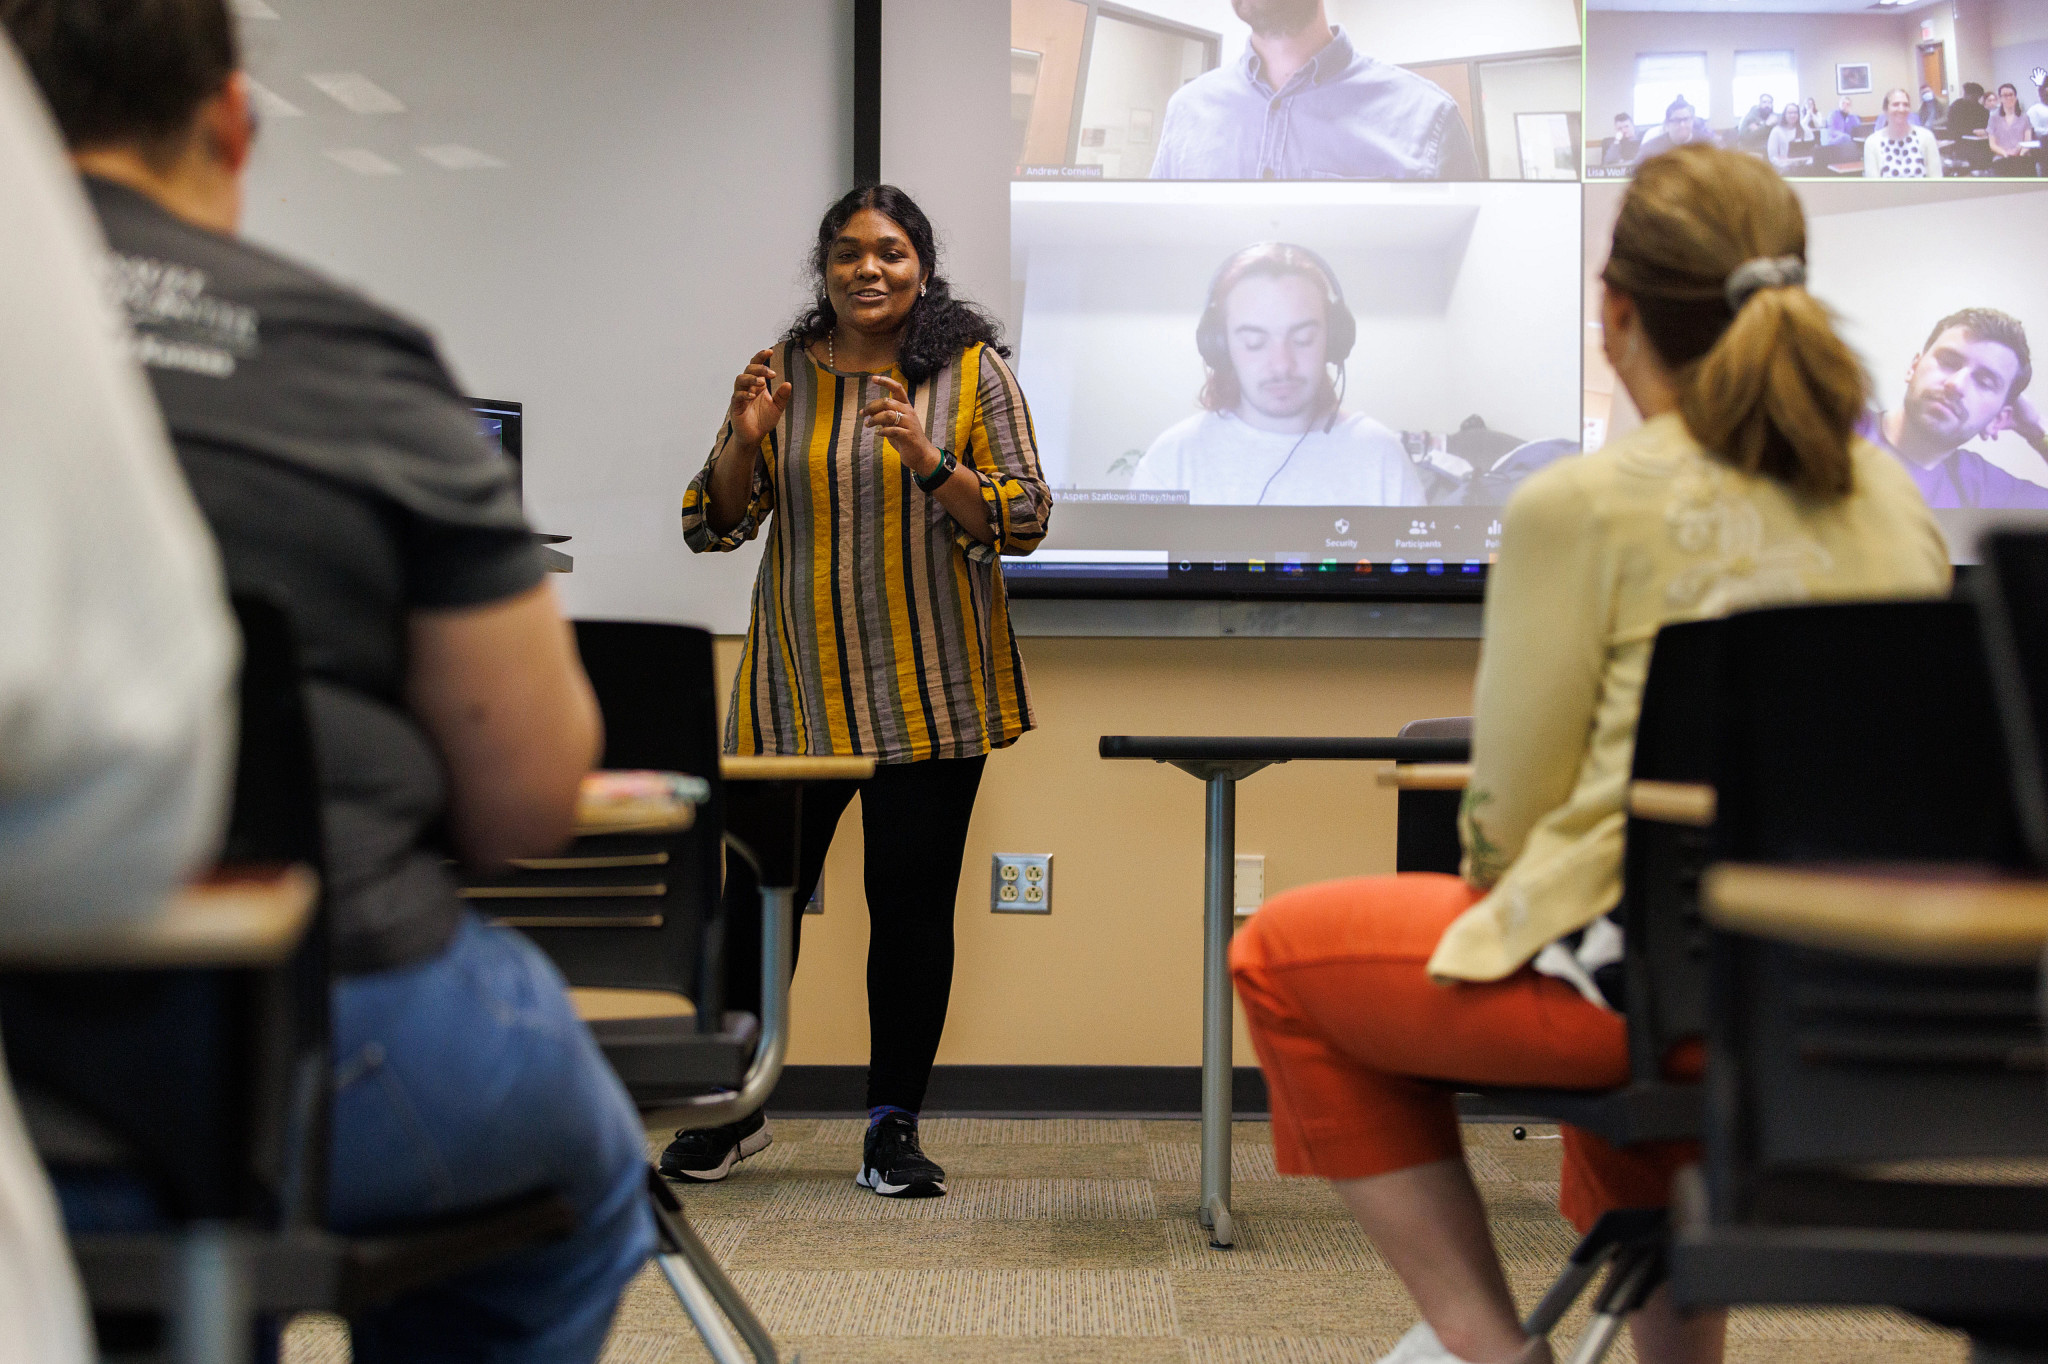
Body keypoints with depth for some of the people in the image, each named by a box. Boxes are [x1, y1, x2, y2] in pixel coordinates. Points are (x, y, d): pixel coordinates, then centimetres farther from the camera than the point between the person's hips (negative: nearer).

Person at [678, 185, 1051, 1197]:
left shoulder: (973, 372, 1)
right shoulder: (784, 372, 7)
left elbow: (1022, 522, -5)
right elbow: (714, 526, 7)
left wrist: (930, 462, -20)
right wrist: (744, 438, -11)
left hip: (928, 694, -1)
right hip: (796, 686, 2)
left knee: (911, 903, 1)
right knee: (757, 894, 4)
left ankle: (894, 1126, 13)